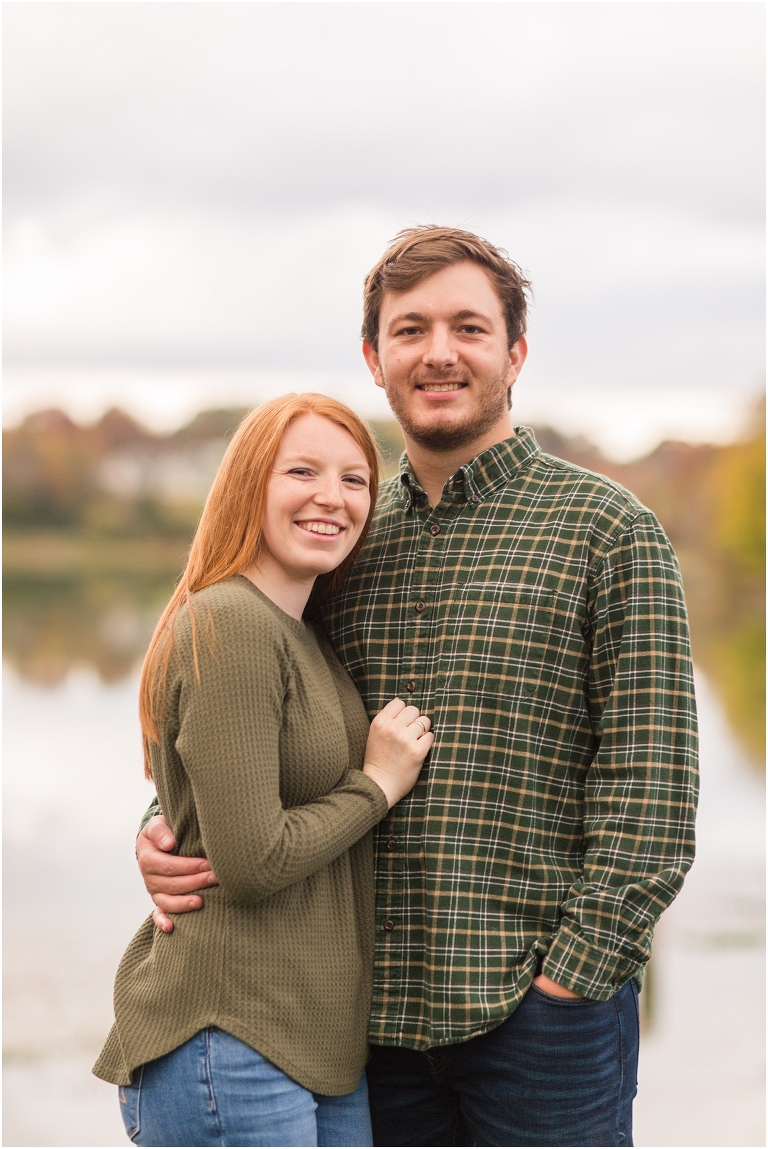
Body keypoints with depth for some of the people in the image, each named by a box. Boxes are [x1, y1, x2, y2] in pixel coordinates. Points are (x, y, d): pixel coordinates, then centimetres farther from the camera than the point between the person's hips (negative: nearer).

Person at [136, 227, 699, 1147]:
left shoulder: (607, 530, -2)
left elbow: (651, 797, -7)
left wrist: (569, 976, -13)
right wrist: (165, 833, -1)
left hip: (544, 1008, -4)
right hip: (374, 1013, 4)